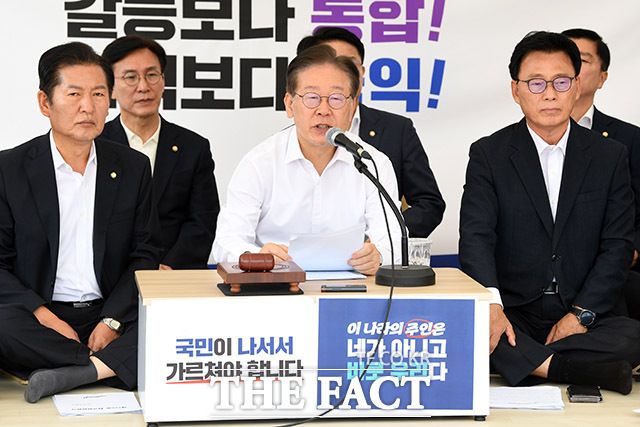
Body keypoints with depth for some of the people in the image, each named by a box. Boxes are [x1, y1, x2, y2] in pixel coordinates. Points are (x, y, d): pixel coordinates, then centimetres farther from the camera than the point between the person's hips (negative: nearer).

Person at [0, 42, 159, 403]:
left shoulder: (134, 167, 9)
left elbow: (143, 256, 8)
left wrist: (112, 321, -9)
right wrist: (44, 317, -17)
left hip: (109, 313, 2)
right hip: (38, 313, -2)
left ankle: (72, 373, -32)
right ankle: (110, 367, -23)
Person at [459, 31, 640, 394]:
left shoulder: (610, 157, 8)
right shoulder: (488, 155, 4)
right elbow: (475, 237, -8)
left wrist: (580, 315, -12)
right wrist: (490, 303, -27)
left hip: (584, 315, 1)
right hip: (511, 314, -1)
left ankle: (527, 363, -25)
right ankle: (575, 368, -32)